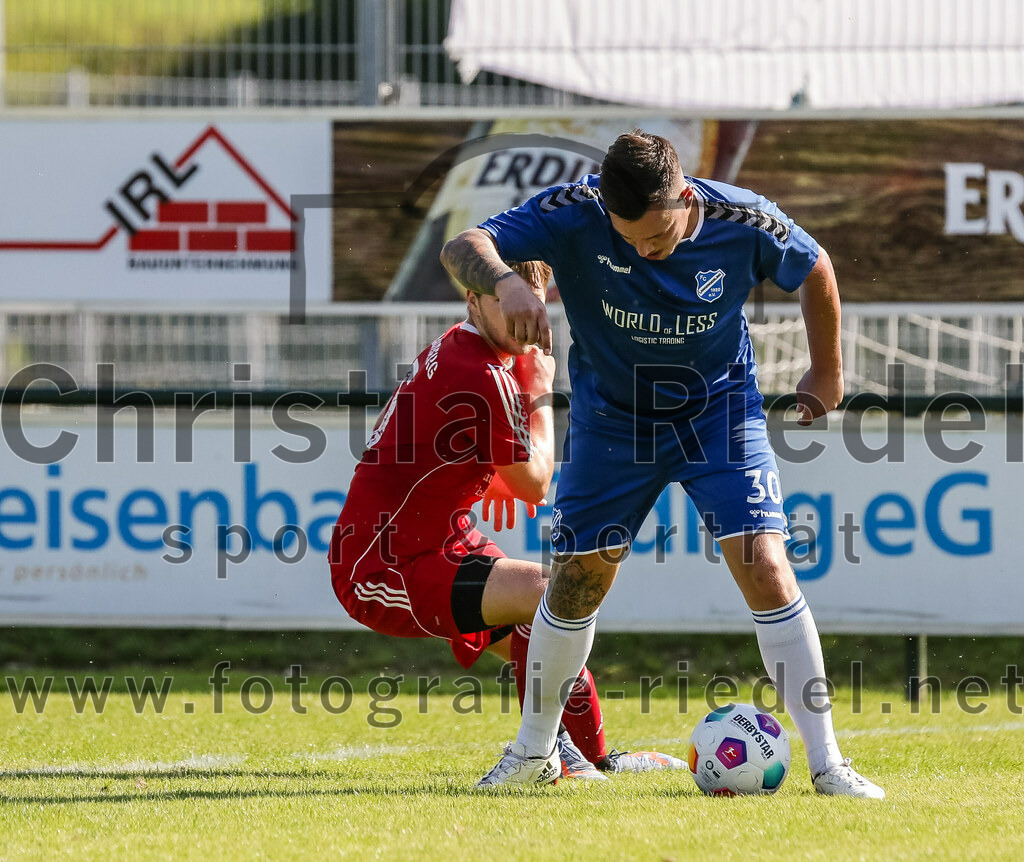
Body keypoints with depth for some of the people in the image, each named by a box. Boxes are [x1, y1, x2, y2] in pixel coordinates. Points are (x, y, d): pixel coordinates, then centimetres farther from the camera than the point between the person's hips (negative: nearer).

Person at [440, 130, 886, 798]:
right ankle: (533, 751, 28)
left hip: (719, 410, -1)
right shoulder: (574, 214, -25)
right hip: (611, 414, 1)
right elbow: (462, 248, -33)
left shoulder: (743, 222, -23)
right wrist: (505, 281, -55)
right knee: (578, 580, 6)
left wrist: (826, 373, 9)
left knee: (766, 568, -15)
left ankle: (827, 764, -11)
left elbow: (815, 270, -2)